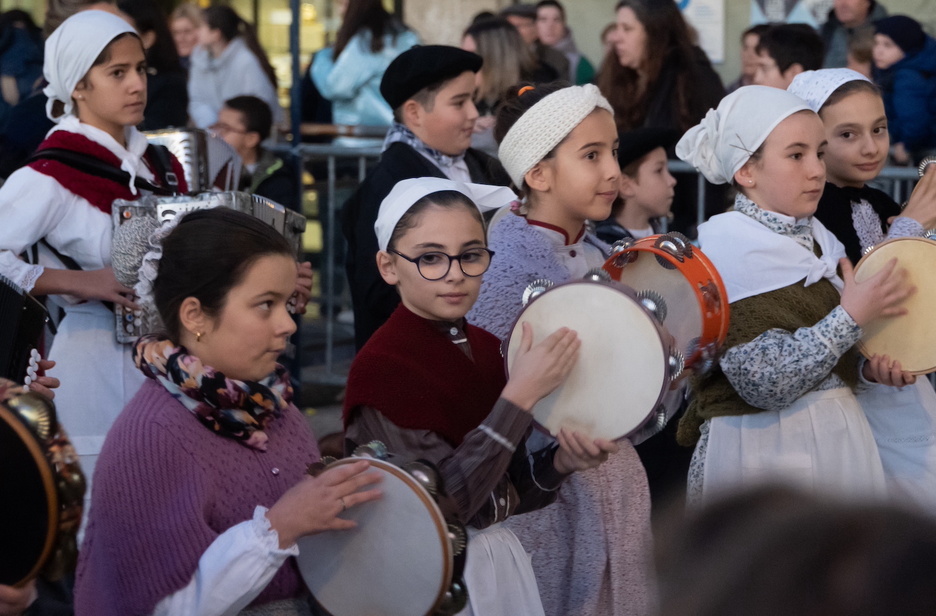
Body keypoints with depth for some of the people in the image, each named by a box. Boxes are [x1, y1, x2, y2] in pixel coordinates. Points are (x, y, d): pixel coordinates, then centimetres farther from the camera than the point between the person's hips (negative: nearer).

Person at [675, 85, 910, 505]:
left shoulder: (817, 238, 8)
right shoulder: (728, 246, -13)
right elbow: (763, 382, -21)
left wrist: (870, 366, -2)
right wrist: (852, 317, -19)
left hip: (839, 435, 7)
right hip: (761, 447, -7)